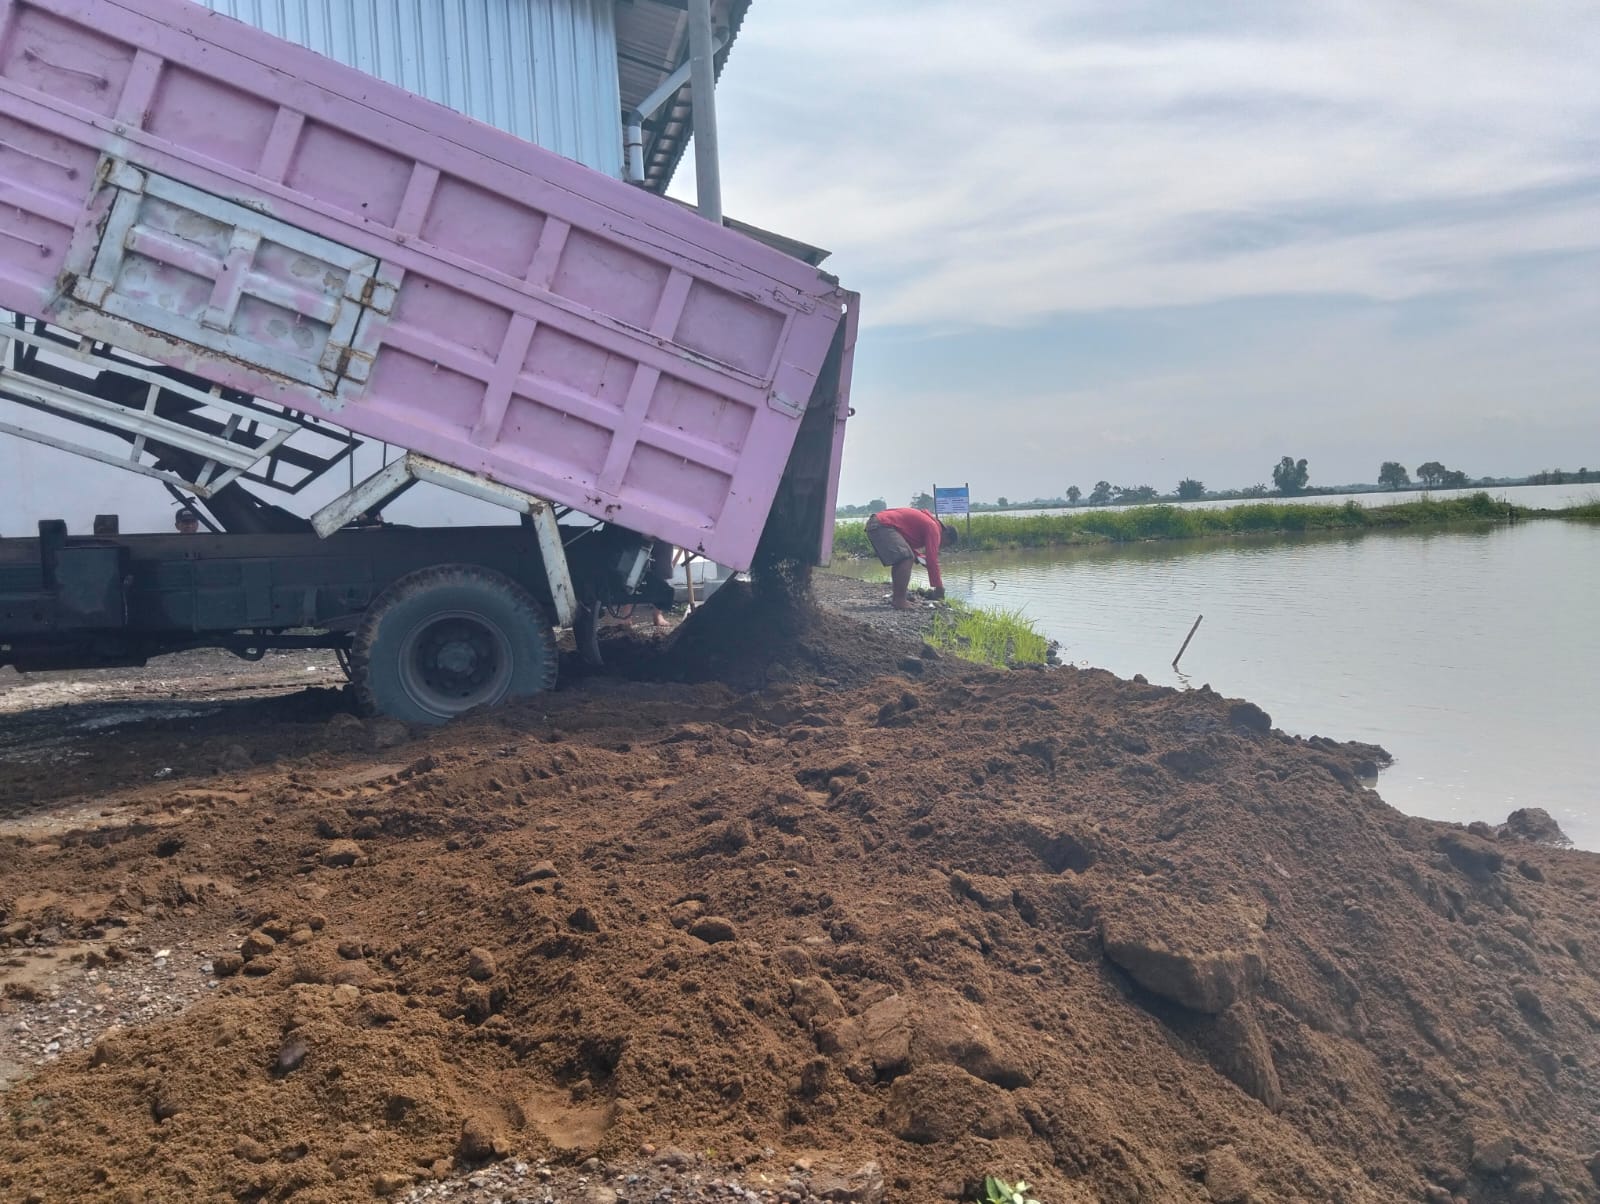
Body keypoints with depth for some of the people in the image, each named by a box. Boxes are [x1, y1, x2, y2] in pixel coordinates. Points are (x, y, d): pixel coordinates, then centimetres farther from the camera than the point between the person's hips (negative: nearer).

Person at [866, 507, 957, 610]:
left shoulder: (926, 522, 24)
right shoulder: (933, 528, -5)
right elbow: (932, 560, -10)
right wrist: (938, 586, -5)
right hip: (883, 526, -11)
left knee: (900, 561, 20)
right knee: (907, 559, -14)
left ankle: (896, 598, 20)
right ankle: (900, 601, -15)